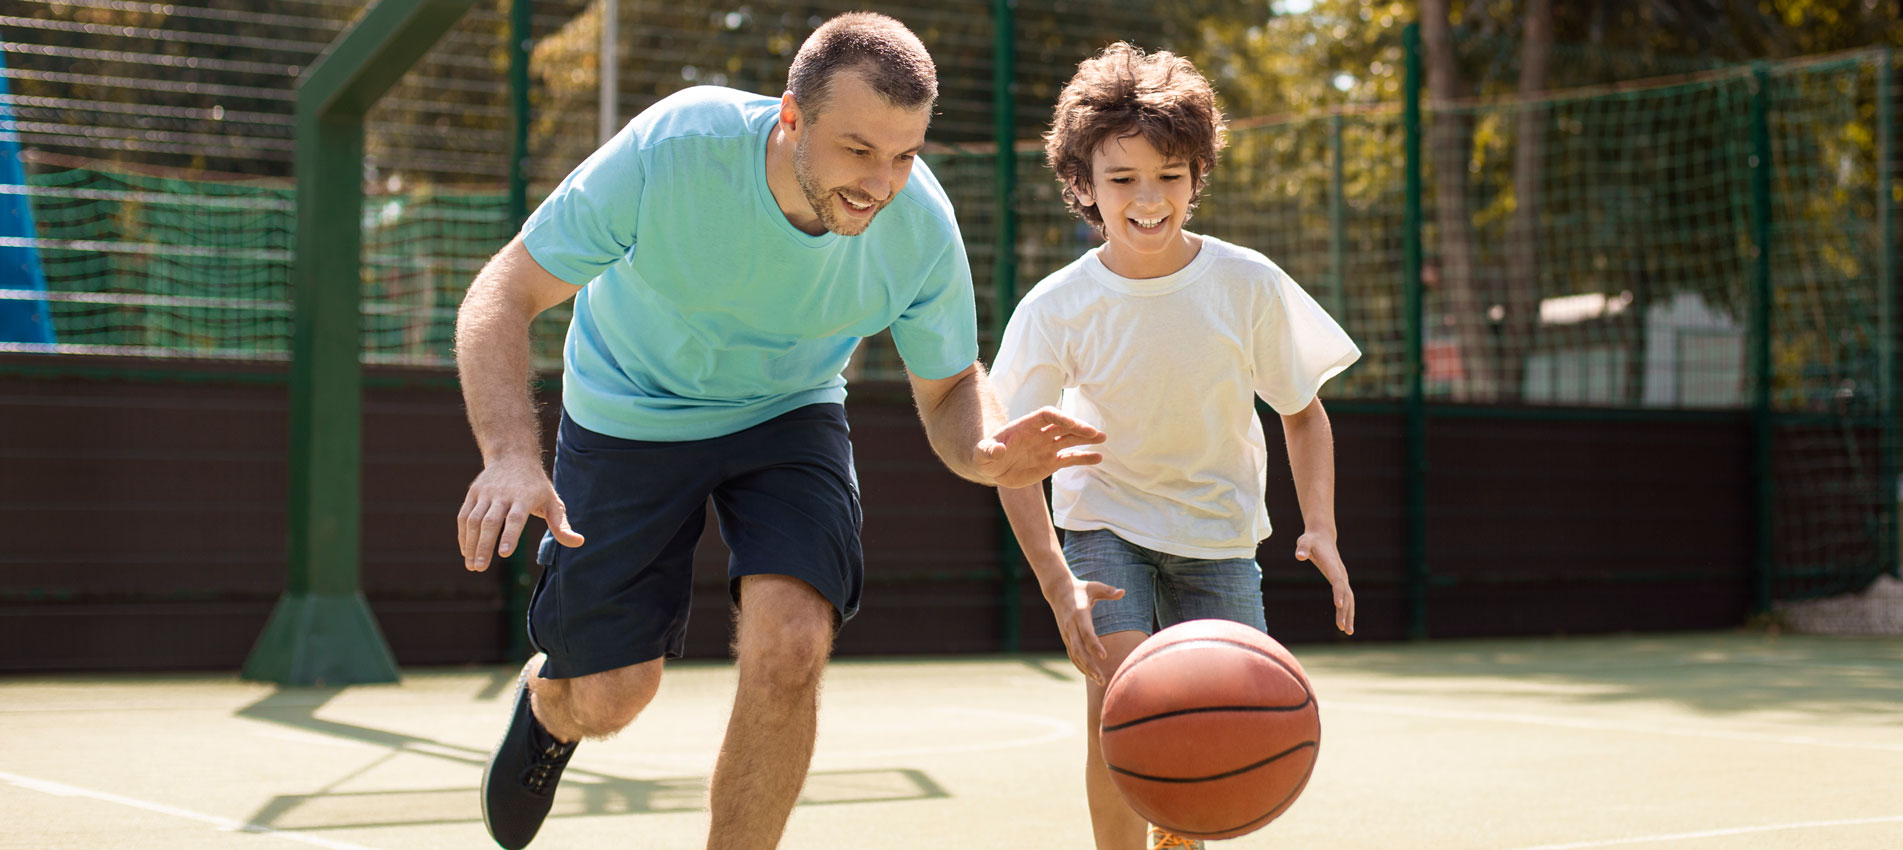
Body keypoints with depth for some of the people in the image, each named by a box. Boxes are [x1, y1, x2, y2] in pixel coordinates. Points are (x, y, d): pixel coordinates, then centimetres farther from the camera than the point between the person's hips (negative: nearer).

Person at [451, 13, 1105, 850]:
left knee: (789, 646, -23)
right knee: (610, 699, 0)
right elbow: (504, 295, -27)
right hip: (630, 413, -1)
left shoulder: (921, 227, -24)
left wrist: (984, 452, -32)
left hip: (787, 414, 2)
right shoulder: (672, 148, -33)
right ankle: (549, 700, 40)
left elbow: (948, 387, -7)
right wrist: (510, 454, -45)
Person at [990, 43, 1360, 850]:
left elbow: (1302, 414, -3)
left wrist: (1320, 528, -18)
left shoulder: (1248, 284, -16)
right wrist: (1057, 584, -27)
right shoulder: (1057, 308, -19)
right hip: (1105, 520, -1)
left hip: (1218, 531, 2)